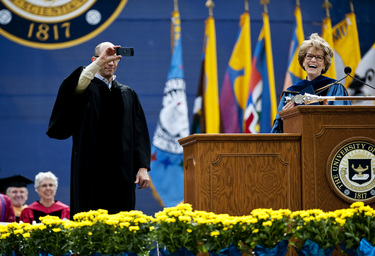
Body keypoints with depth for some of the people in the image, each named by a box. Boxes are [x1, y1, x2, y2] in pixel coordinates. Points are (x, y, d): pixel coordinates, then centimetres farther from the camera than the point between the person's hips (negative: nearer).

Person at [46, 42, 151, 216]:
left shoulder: (128, 94, 17)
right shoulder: (85, 89, 7)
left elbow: (140, 133, 11)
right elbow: (75, 87, -19)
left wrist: (143, 167, 1)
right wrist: (99, 62, -28)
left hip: (121, 170, 3)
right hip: (91, 168, -3)